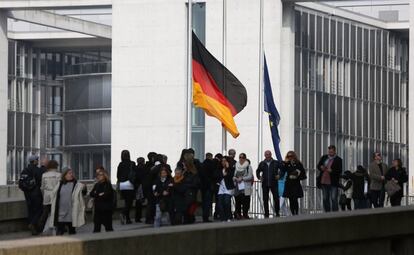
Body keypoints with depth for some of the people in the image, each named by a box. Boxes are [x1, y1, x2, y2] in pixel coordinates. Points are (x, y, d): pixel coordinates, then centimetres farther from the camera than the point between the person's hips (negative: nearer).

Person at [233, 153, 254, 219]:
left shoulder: (248, 166, 0)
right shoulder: (236, 166, 14)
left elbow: (250, 176, -7)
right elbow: (234, 175, 17)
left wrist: (242, 178, -15)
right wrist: (235, 178, -4)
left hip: (245, 187, -4)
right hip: (237, 186, 4)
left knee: (245, 201, -6)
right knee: (237, 200, 1)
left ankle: (245, 214, -2)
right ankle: (238, 214, 6)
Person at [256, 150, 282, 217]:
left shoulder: (276, 163, 1)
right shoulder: (262, 164, 8)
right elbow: (258, 171, 22)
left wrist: (279, 175, -5)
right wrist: (259, 177, 6)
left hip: (274, 183, -2)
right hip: (265, 184, 2)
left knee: (276, 198, -5)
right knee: (265, 199, 3)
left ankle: (277, 213, 7)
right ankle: (266, 214, 9)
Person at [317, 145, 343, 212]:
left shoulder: (338, 160, -4)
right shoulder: (324, 158, 12)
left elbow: (340, 171, -10)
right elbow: (318, 166, 16)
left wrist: (332, 171, -25)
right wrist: (321, 167, -8)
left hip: (333, 183, -6)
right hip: (324, 182, 6)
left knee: (333, 199, -9)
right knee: (325, 199, 11)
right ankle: (327, 212, 19)